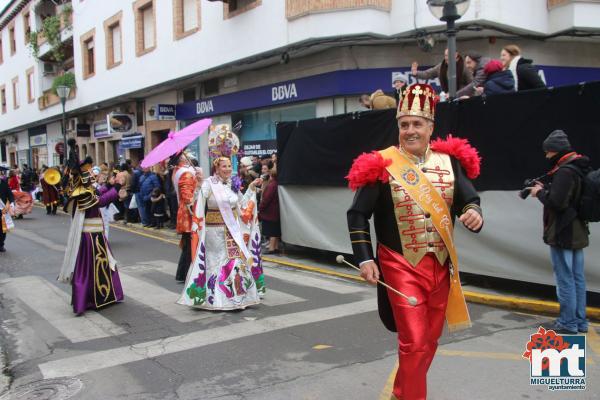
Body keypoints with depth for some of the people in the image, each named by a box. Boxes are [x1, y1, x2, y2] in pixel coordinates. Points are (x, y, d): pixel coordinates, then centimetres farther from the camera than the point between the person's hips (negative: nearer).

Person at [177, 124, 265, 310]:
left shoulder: (233, 184, 8)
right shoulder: (208, 184, -11)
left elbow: (242, 205, 16)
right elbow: (198, 205, -17)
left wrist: (251, 188, 13)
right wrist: (198, 186, -26)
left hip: (233, 230, 6)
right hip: (215, 231, -6)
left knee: (237, 260, 6)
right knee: (216, 262, 2)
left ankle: (236, 296, 17)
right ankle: (214, 298, 12)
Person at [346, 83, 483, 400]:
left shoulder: (450, 161, 2)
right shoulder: (382, 166, -9)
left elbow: (469, 200, 1)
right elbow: (357, 215, -6)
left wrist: (474, 213, -23)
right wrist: (365, 259, -14)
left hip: (441, 266, 5)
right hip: (402, 266, -5)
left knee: (430, 340, 18)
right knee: (414, 342, -6)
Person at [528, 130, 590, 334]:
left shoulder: (564, 171, -19)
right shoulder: (579, 168, 12)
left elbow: (556, 202, -24)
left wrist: (540, 192, -8)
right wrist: (544, 189, 5)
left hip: (563, 234, -9)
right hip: (577, 232, 10)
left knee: (565, 279, -1)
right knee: (577, 278, 14)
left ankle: (568, 323, 6)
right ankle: (580, 321, 22)